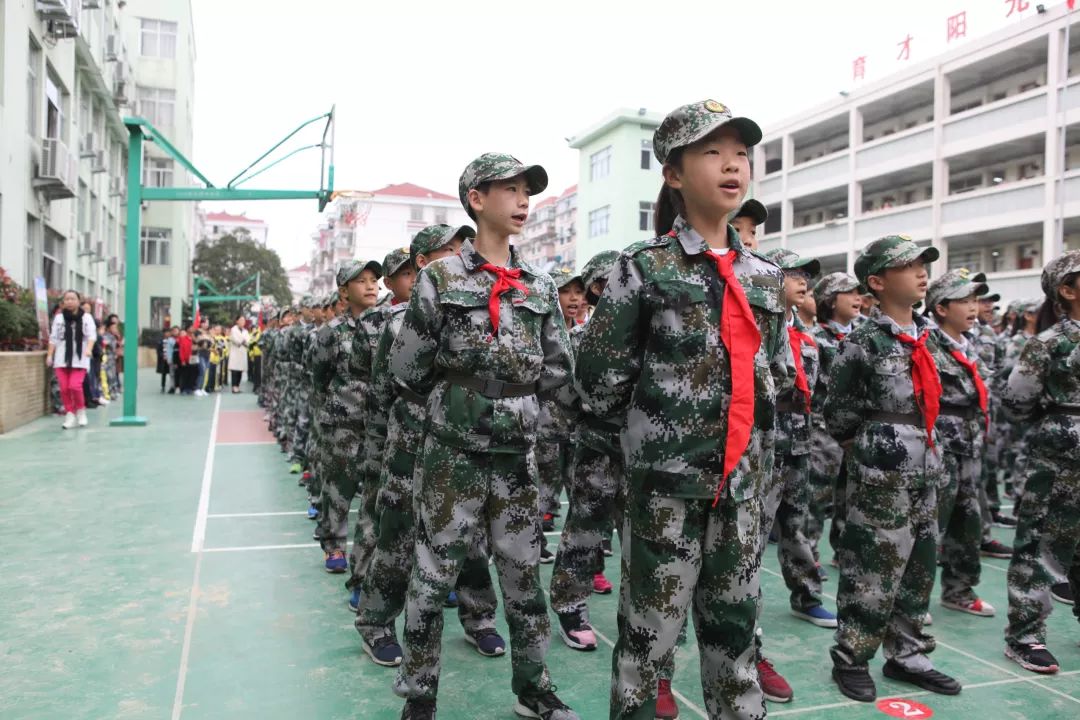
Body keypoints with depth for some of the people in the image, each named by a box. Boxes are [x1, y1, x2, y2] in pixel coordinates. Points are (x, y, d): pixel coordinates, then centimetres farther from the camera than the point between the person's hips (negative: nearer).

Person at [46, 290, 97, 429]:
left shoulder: (86, 317, 3)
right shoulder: (58, 318, 9)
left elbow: (92, 335, -6)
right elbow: (53, 338, 10)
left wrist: (88, 349, -23)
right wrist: (50, 355, 5)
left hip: (79, 358, -2)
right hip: (61, 358, 3)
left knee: (75, 385, -14)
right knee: (64, 388, -1)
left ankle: (81, 410, 8)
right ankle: (70, 414, 11)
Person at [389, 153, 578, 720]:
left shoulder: (540, 286, 7)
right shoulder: (440, 278, -5)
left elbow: (559, 369, 8)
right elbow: (407, 368, -5)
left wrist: (471, 390, 6)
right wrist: (456, 400, 6)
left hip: (518, 454, 4)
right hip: (452, 454, -3)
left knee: (523, 573, 13)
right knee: (433, 577, 6)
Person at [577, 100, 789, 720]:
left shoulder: (766, 275, 10)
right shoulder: (647, 267, -7)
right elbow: (600, 378, -7)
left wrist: (752, 432, 14)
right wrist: (655, 429, 3)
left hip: (744, 478, 5)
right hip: (668, 476, -5)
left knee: (735, 622, 16)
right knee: (653, 624, 6)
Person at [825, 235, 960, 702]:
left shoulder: (923, 336, 10)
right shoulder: (864, 342, -12)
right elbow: (838, 411, -7)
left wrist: (924, 450, 16)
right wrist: (867, 445, 2)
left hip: (924, 470, 7)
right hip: (881, 474, -7)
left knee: (918, 568, 14)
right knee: (871, 568, 0)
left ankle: (906, 655, 29)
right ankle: (850, 659, 15)